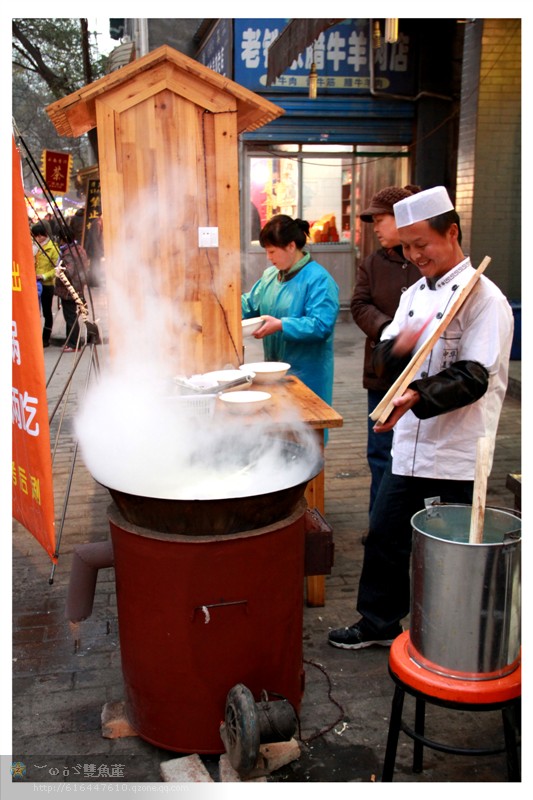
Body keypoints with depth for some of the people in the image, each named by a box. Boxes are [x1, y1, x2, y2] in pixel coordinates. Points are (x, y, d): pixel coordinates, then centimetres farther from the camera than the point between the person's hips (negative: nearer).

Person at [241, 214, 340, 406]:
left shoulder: (319, 279, -14)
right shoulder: (270, 275, 10)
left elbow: (321, 326, -23)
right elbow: (250, 306, 19)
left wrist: (281, 325, -27)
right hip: (274, 369, 7)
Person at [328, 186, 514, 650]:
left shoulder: (483, 297, -12)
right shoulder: (416, 293, 11)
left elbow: (472, 377, -20)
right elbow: (386, 359, 8)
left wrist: (417, 396, -34)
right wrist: (398, 347, -15)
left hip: (460, 451, -7)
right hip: (410, 443, 7)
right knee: (386, 534, 15)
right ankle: (379, 623, 35)